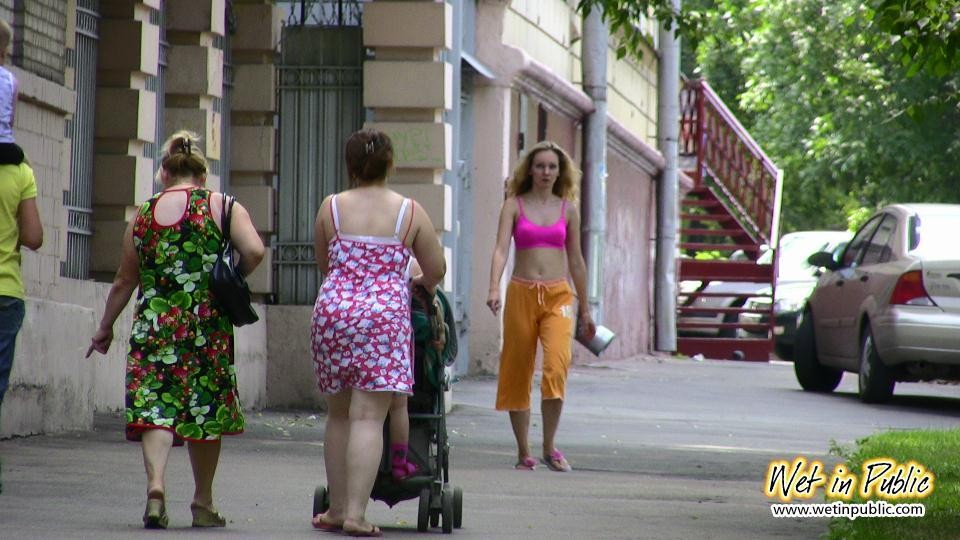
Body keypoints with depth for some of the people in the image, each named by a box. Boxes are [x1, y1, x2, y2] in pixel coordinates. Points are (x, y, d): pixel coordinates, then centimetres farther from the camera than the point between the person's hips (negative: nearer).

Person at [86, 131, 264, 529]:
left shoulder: (144, 214, 8)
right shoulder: (222, 207, 3)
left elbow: (124, 281, 13)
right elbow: (254, 251, -12)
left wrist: (104, 329, 25)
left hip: (153, 324, 0)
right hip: (207, 326, 0)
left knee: (156, 407, -5)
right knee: (205, 407, 11)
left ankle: (155, 485, -28)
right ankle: (203, 504, 19)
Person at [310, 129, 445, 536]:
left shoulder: (331, 208, 7)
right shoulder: (410, 211, 3)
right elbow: (436, 270, 10)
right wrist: (423, 284, 34)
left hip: (333, 311, 2)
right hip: (385, 316, -2)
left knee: (338, 414, 13)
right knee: (369, 417, -6)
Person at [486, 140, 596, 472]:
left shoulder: (568, 208, 10)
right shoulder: (514, 205, 4)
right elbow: (501, 249, -8)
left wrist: (585, 310, 18)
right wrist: (494, 290, -25)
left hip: (558, 295, 0)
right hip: (522, 293, 0)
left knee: (557, 365, -19)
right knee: (518, 373, 4)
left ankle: (549, 448, -10)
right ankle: (523, 452, 16)